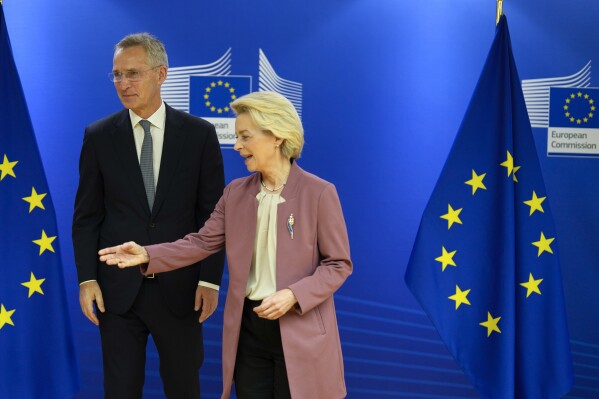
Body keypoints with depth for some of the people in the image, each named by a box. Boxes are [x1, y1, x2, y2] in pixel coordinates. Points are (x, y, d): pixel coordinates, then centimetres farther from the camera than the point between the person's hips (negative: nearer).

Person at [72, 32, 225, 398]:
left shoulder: (199, 134, -2)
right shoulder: (99, 136, 2)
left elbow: (213, 214, -1)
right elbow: (86, 215, 4)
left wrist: (210, 280, -6)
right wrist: (86, 279, -4)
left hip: (180, 289, 0)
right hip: (117, 289, 1)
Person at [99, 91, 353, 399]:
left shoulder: (319, 193, -9)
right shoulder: (236, 192, 6)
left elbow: (338, 264, -7)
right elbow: (202, 242, 3)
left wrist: (293, 295, -20)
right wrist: (147, 255, -10)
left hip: (300, 331, -4)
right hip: (248, 327, 4)